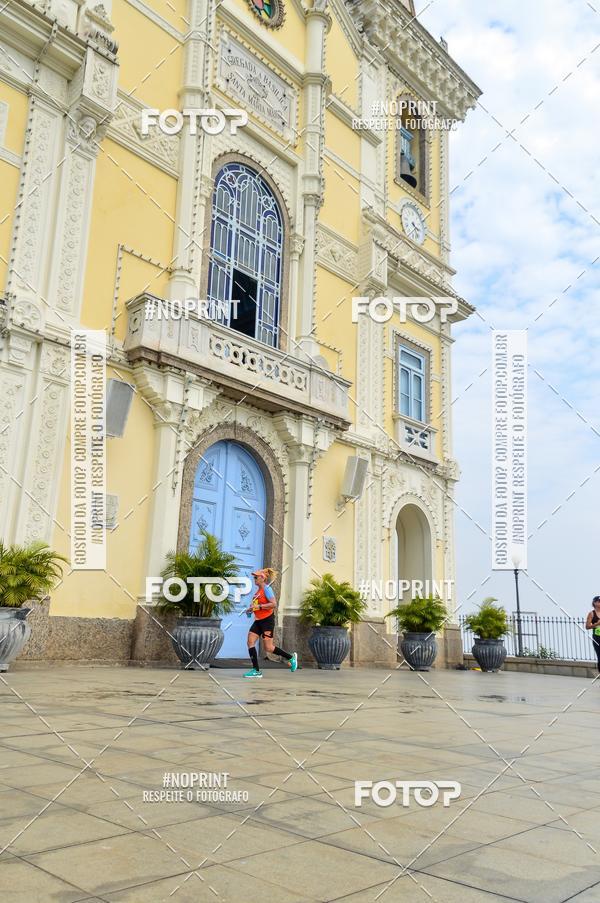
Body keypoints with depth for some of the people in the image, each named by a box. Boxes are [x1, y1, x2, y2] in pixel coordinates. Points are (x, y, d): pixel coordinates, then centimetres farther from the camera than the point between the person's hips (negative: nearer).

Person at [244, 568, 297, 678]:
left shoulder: (267, 589, -13)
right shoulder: (258, 591, 13)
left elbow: (273, 604, -22)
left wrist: (259, 606, -23)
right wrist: (251, 609, 11)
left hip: (267, 620, -9)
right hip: (258, 621, 9)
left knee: (268, 648, -5)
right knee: (250, 641, -4)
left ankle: (291, 657, 15)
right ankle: (256, 670, 1)